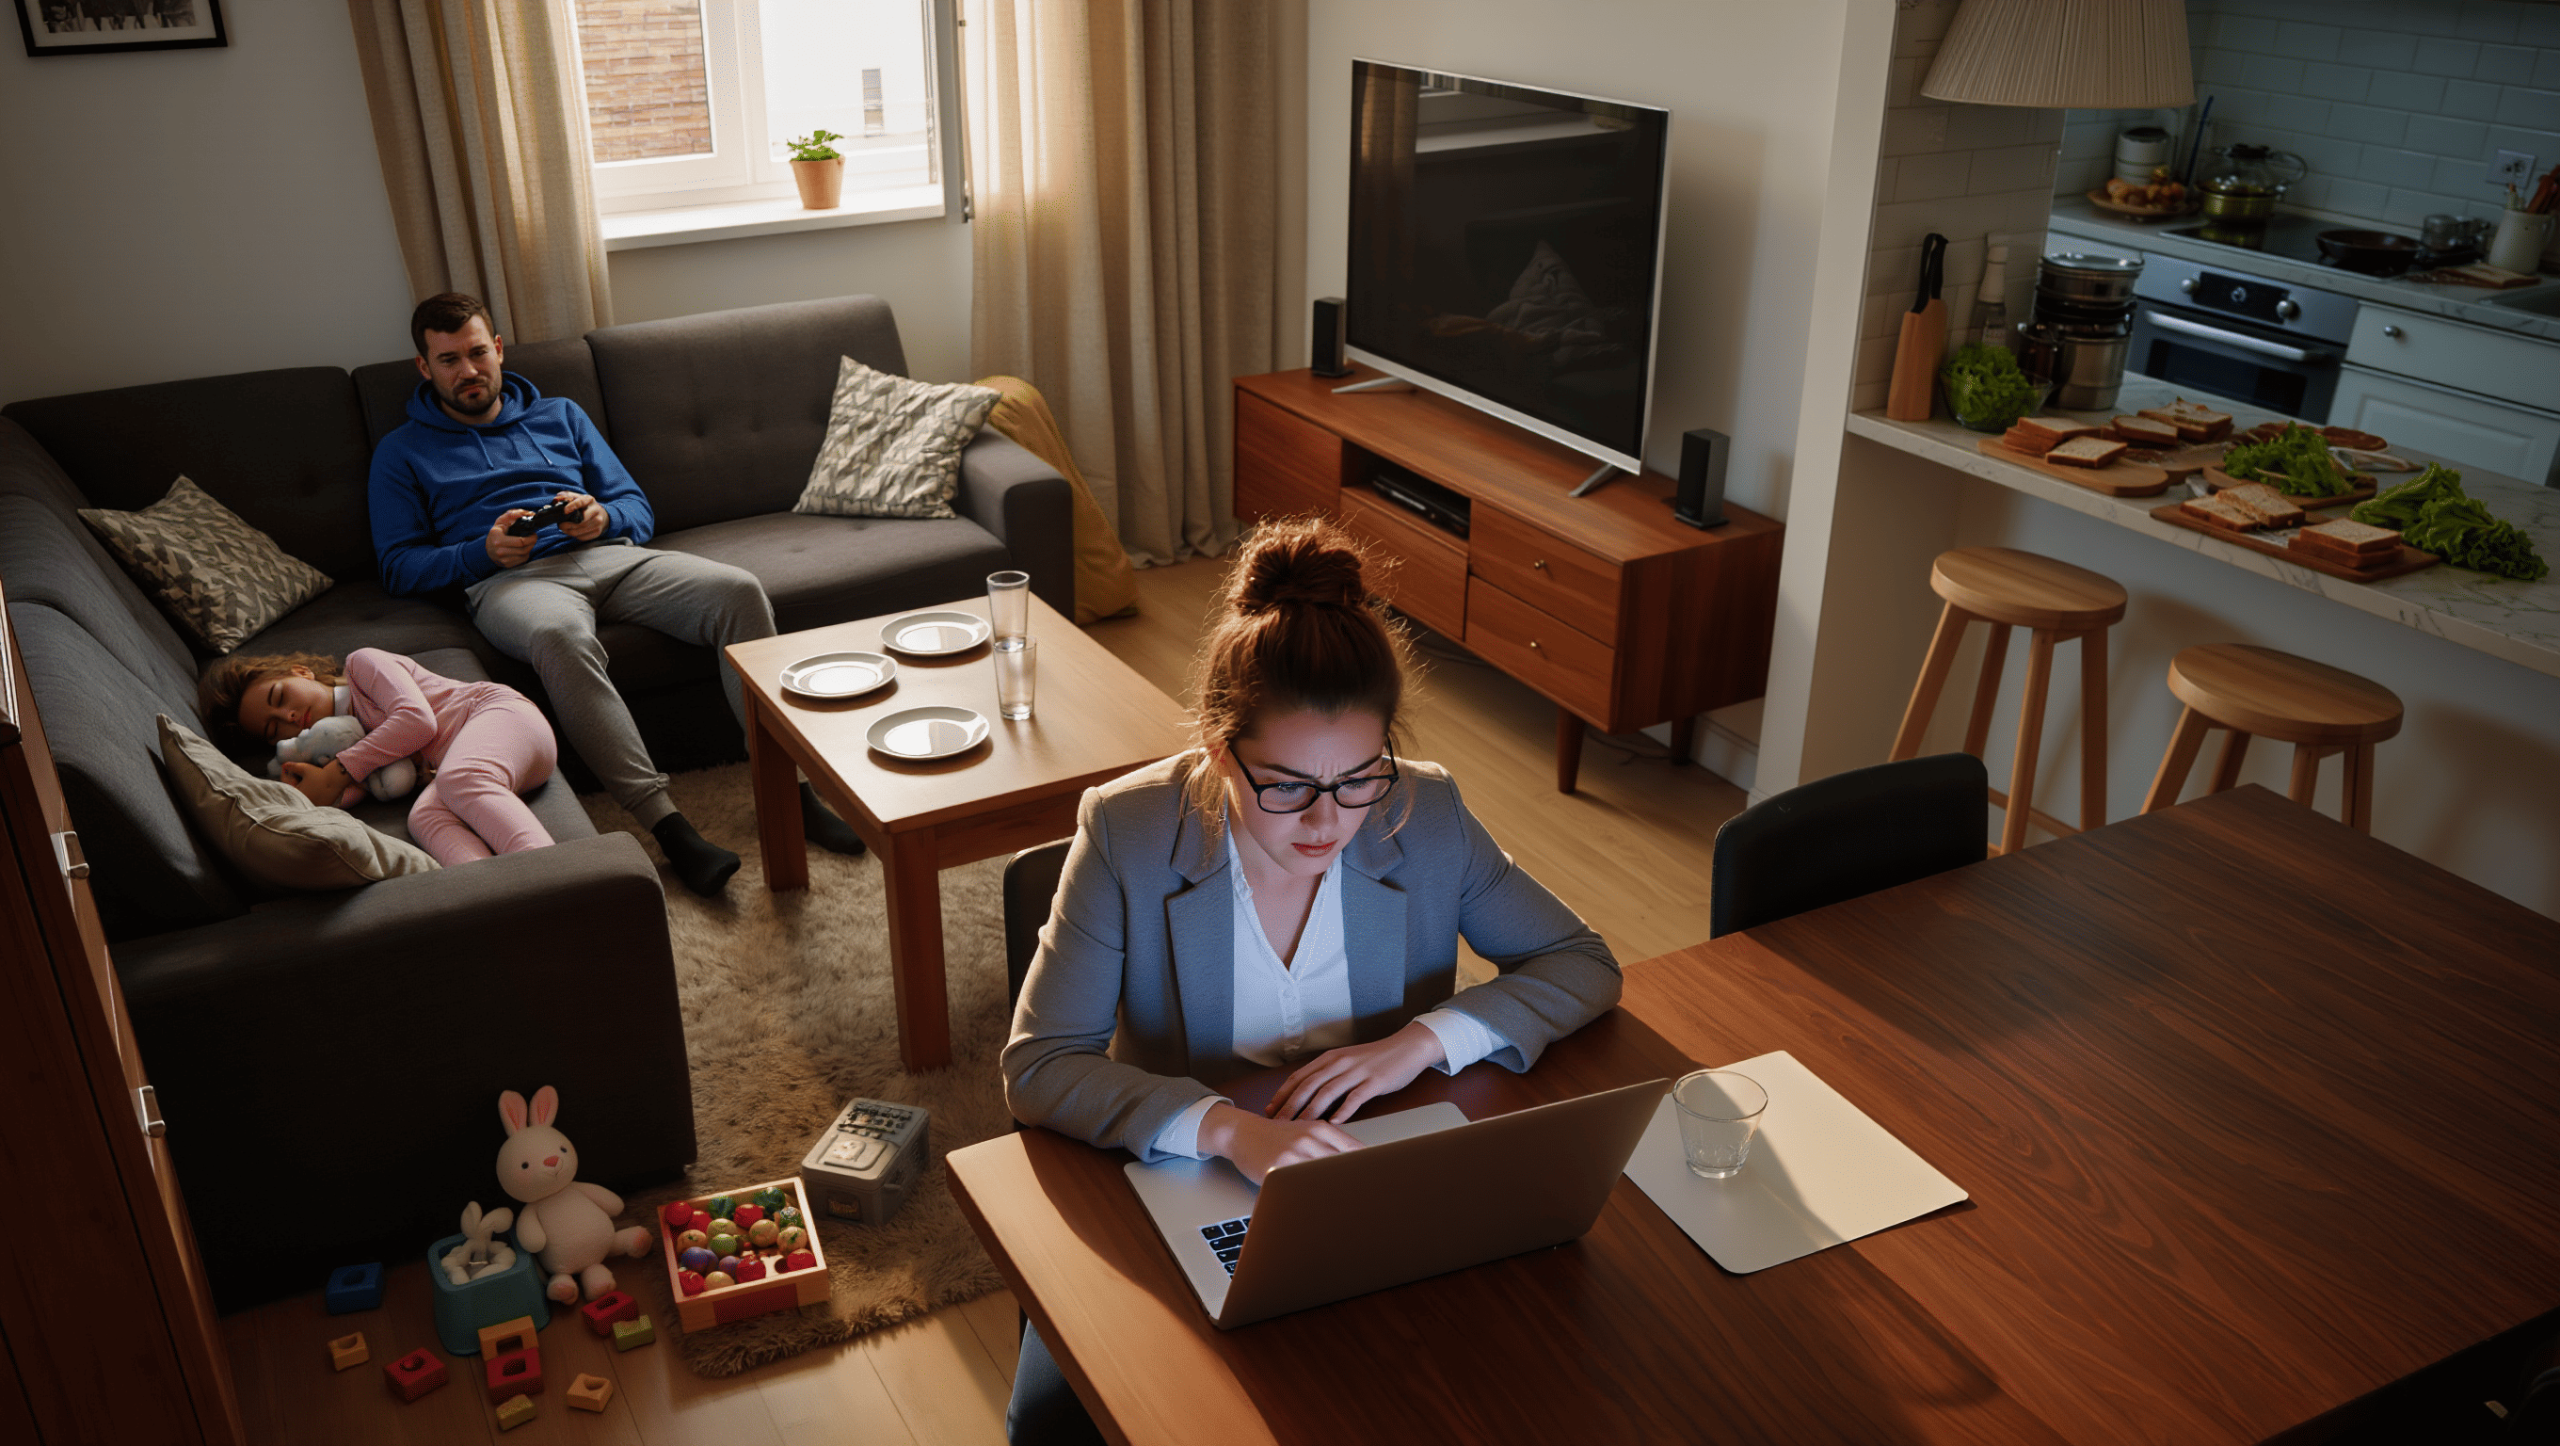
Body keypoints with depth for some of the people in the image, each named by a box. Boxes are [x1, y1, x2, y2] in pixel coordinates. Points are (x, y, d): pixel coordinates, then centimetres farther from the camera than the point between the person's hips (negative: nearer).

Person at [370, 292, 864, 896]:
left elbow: (638, 509, 21)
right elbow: (399, 567, 9)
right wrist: (483, 551, -10)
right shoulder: (402, 452, 19)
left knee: (739, 591, -25)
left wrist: (605, 518, -4)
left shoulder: (560, 415, 27)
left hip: (611, 555, 4)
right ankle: (664, 823, -45)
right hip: (512, 578, -3)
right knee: (560, 636, -42)